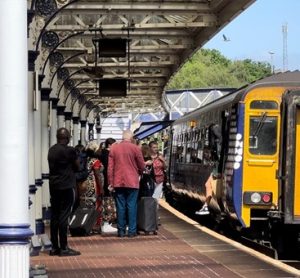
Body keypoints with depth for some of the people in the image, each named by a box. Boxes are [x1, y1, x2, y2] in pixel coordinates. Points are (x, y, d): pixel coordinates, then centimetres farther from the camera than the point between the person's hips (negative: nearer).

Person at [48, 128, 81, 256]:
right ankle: (63, 248, -4)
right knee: (64, 216, -6)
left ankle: (54, 247, 13)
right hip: (66, 186, -7)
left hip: (53, 186, 7)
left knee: (54, 216, 9)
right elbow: (77, 167, -3)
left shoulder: (51, 150, 10)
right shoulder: (69, 150, -12)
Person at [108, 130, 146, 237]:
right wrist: (138, 173, 22)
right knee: (132, 206, 2)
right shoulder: (135, 148, -5)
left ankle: (121, 231, 8)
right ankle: (132, 230, 1)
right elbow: (141, 166, 1)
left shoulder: (114, 148, 3)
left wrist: (110, 182, 7)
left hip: (118, 182, 3)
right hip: (132, 182, -2)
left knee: (120, 206, 7)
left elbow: (110, 167, 3)